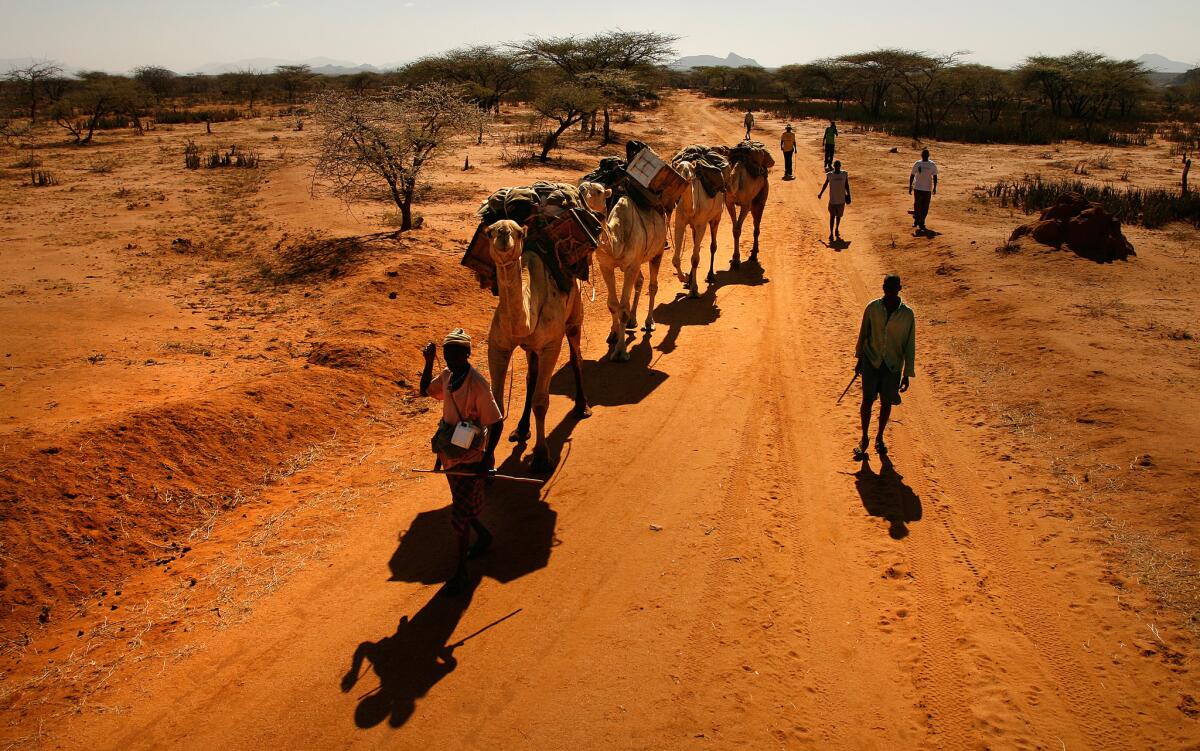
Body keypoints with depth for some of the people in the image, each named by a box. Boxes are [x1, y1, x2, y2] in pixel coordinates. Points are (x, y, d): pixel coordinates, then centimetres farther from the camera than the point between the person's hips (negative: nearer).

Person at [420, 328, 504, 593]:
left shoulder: (478, 385, -23)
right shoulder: (447, 376, -1)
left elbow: (496, 424, -21)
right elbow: (426, 390, 17)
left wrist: (486, 461, -24)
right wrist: (429, 362, 1)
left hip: (472, 459, -7)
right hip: (451, 454, 7)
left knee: (461, 515, -2)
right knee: (462, 506, 24)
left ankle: (461, 571, 12)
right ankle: (484, 536, 51)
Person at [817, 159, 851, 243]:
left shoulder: (844, 174, -3)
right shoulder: (829, 175, -7)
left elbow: (846, 185, 7)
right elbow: (825, 184, 8)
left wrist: (848, 195, 11)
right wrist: (820, 194, 15)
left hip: (841, 199, 2)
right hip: (832, 199, -2)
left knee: (839, 215, 16)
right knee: (832, 216, -5)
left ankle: (837, 229, 37)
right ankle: (831, 233, -4)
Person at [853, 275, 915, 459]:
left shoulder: (907, 314, -8)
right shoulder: (872, 308, -6)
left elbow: (909, 345, -4)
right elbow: (863, 334, 7)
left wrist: (907, 374, -4)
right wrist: (859, 359, 12)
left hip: (893, 365, 0)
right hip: (871, 361, 0)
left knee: (886, 402, 6)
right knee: (867, 400, -5)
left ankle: (879, 438, 26)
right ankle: (864, 439, 11)